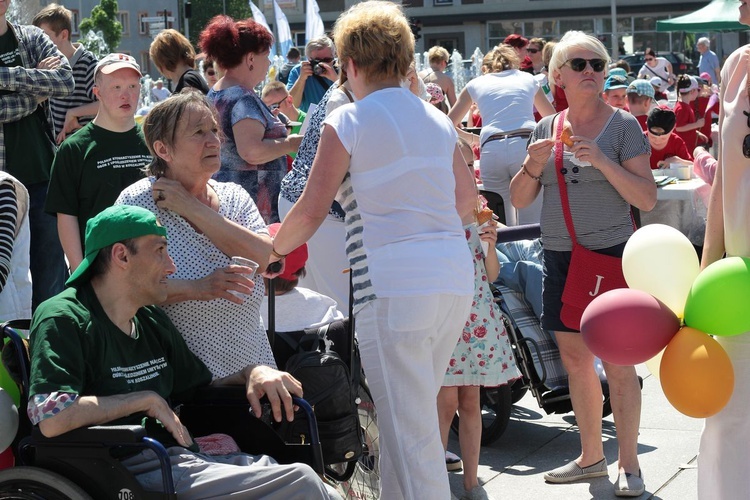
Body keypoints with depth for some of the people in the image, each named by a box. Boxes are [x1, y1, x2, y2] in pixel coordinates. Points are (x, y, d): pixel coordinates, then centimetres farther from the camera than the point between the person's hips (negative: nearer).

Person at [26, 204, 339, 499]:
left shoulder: (152, 321, 20)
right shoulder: (64, 318, -6)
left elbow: (204, 388, 29)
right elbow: (51, 419, -20)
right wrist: (147, 400, -11)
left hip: (180, 454, 8)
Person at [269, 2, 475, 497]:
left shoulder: (347, 122, -3)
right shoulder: (437, 119, 15)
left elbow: (311, 211, -4)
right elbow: (467, 196, 26)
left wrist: (272, 250, 13)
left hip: (393, 284, -7)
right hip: (455, 275, 7)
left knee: (410, 434, -4)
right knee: (411, 416, 19)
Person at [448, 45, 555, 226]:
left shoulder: (476, 84, 22)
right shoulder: (528, 79, 24)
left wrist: (470, 137, 45)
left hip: (491, 149, 1)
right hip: (525, 145, -1)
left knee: (502, 226, 5)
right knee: (531, 225, -2)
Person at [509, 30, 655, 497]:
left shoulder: (623, 125, -4)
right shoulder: (546, 129, 9)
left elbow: (647, 198, -10)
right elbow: (519, 199, 10)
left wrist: (602, 161, -21)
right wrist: (534, 165, -10)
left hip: (611, 254, -5)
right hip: (560, 258, 5)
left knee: (618, 362, -5)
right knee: (576, 360, 11)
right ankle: (592, 456, 25)